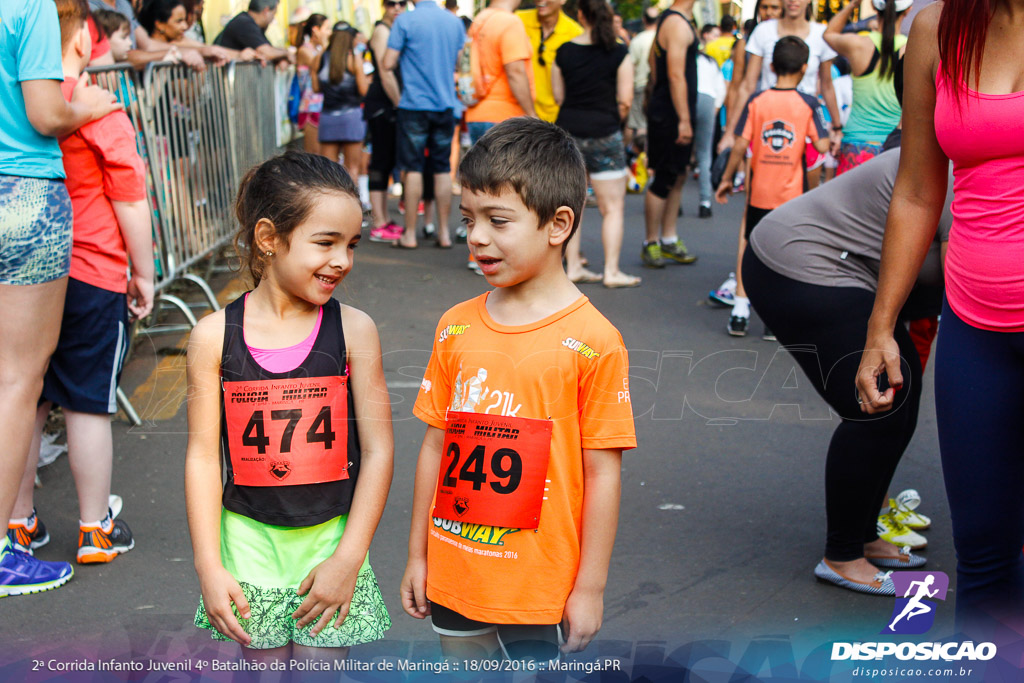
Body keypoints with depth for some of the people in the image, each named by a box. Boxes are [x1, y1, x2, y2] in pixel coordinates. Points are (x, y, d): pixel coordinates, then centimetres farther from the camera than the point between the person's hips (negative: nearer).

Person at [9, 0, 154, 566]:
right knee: (88, 404, 3)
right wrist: (143, 274, 1)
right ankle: (95, 529, 13)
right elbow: (131, 203, -9)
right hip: (93, 277, -4)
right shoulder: (100, 112, -11)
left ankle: (18, 522, 23)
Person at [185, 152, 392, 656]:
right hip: (250, 539, 1)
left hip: (331, 538, 0)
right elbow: (203, 455, -3)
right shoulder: (214, 336, -6)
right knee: (263, 660, 11)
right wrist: (208, 566, -6)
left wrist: (348, 559, -7)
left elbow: (377, 450, -5)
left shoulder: (354, 330, -7)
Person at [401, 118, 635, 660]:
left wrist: (590, 587, -8)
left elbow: (602, 473, -11)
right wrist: (417, 555, 11)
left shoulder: (592, 341, -14)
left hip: (537, 589, -4)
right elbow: (436, 445, 7)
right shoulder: (456, 327, 1)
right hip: (453, 579, 5)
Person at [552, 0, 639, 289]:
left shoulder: (564, 52, 2)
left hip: (567, 131, 4)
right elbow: (625, 102, -6)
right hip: (604, 134, -3)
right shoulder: (619, 53, -6)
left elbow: (558, 97, 7)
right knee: (613, 208, 4)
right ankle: (611, 272, 4)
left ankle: (573, 267, 16)